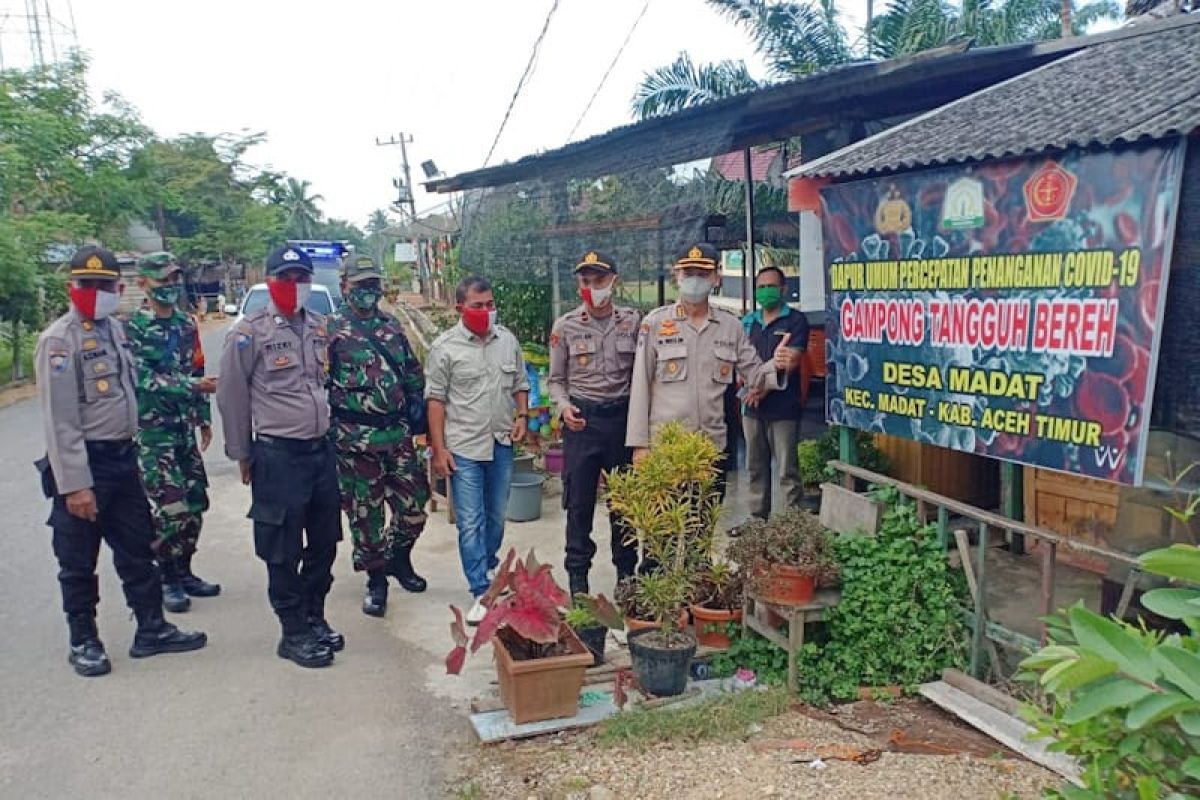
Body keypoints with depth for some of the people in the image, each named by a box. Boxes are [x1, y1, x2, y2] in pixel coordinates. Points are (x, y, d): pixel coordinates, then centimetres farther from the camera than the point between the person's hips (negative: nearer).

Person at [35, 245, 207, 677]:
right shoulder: (59, 340, -14)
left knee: (138, 550, 14)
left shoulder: (115, 330, 10)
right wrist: (74, 484, -21)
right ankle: (83, 642, 21)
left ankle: (151, 629, 25)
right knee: (79, 562, 7)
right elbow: (59, 420, -18)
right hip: (84, 463, -7)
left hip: (123, 457, 7)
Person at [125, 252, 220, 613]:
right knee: (171, 507, -9)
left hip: (184, 429, 6)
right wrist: (192, 385, -27)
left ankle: (183, 571, 24)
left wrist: (204, 417, 17)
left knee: (195, 503, 9)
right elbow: (144, 379, -18)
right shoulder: (133, 328, -9)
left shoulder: (187, 324, 10)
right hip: (151, 431, -6)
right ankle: (167, 579, 8)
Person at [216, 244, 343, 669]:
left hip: (322, 449, 6)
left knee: (324, 541, 15)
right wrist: (241, 455, 0)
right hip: (277, 455, -6)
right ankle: (294, 633, 16)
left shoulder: (320, 327, 9)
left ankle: (315, 617, 31)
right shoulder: (249, 333, -8)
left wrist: (329, 432, 15)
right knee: (284, 550, 3)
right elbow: (231, 397, -4)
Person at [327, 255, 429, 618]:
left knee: (414, 501, 9)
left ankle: (398, 557, 34)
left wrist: (416, 404, 8)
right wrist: (328, 426, -11)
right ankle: (376, 579, 20)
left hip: (398, 432, 5)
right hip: (356, 437, -5)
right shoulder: (331, 330, -5)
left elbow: (413, 370, 19)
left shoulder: (392, 325, 11)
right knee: (365, 512, 5)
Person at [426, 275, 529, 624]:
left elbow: (520, 384, 18)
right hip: (464, 448, -4)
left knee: (496, 517, 15)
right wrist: (439, 449, -9)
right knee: (470, 523, -3)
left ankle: (488, 567, 37)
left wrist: (521, 415, 0)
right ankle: (482, 593, 3)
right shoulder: (445, 346, -6)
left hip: (502, 444, 4)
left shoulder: (507, 340, 7)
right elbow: (435, 399, -6)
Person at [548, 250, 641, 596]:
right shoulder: (566, 326, 1)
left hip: (622, 415, 1)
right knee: (579, 502, 4)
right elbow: (557, 379, 7)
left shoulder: (632, 321, 3)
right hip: (582, 419, -1)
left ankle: (626, 575, 25)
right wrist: (564, 406, -12)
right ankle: (577, 577, 17)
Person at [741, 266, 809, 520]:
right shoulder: (747, 322, 15)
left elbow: (790, 361, -10)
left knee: (788, 471, -4)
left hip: (783, 407, -5)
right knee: (755, 468, 12)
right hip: (751, 406, 5)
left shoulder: (795, 321, -1)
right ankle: (758, 518, 22)